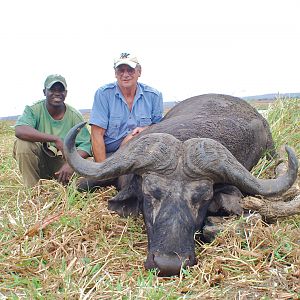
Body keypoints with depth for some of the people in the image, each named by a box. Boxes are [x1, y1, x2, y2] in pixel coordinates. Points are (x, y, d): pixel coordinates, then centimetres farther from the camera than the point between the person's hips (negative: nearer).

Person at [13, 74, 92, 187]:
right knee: (22, 143, -29)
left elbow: (86, 145, -14)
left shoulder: (74, 116, -8)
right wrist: (55, 139, -38)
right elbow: (19, 130, -32)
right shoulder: (34, 110, -12)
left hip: (62, 161, 1)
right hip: (38, 160, -1)